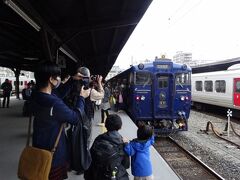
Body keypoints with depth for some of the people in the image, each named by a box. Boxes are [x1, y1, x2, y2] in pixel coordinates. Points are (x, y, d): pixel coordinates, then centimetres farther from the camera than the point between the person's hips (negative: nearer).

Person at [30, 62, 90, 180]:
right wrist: (81, 97, -6)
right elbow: (76, 118, -17)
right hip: (53, 153, -8)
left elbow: (59, 94, 9)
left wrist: (72, 79, 5)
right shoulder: (54, 104, -32)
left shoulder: (35, 95, -7)